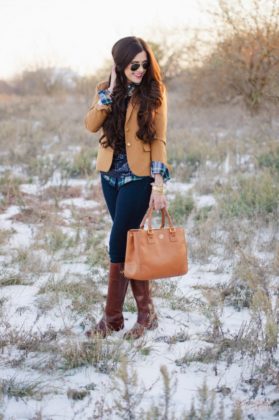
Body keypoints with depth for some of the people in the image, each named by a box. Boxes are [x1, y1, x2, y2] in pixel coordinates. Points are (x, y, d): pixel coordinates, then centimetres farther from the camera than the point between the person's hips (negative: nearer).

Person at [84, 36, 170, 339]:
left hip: (138, 177, -5)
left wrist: (159, 182, -15)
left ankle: (112, 318, 2)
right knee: (128, 243, 9)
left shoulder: (154, 92, -5)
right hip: (111, 175, 5)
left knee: (119, 244, -7)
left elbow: (158, 140, -7)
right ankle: (146, 312, 18)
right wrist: (110, 92, -15)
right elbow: (91, 125, -8)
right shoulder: (105, 89, 6)